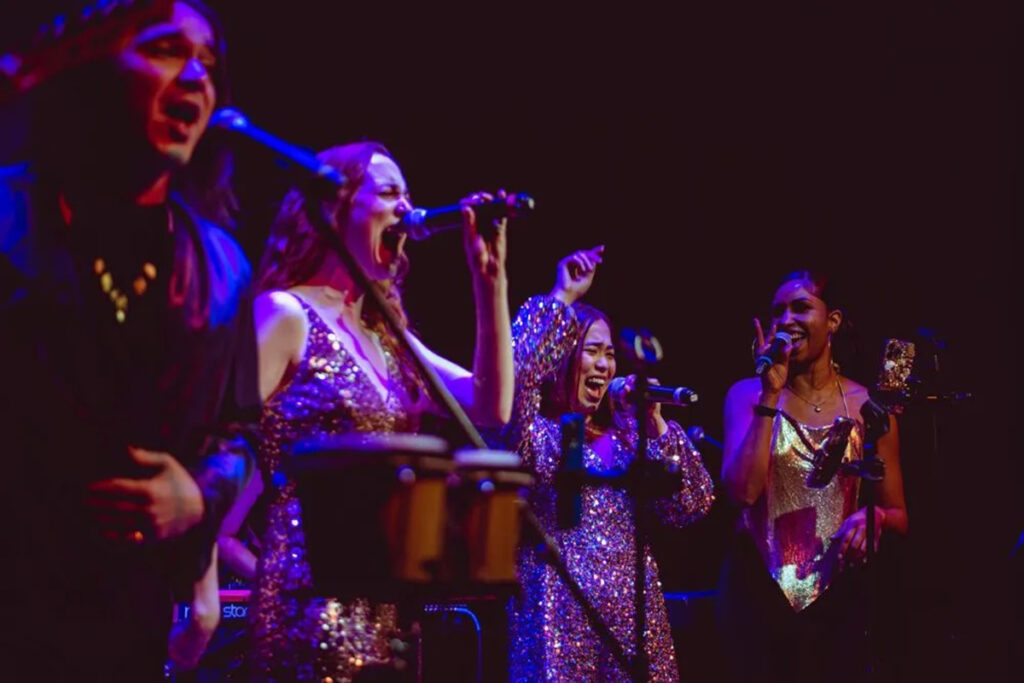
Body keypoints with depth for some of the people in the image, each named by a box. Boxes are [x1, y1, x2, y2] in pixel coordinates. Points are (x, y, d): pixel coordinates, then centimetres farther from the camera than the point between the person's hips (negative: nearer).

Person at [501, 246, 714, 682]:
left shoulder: (626, 432, 14)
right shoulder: (536, 431, -1)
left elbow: (693, 505, 7)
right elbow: (510, 376, -24)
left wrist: (656, 422, 0)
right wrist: (562, 298, -17)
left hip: (633, 604, 5)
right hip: (563, 604, -5)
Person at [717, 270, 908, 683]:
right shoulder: (748, 394, -1)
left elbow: (899, 517, 6)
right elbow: (742, 490, -16)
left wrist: (873, 516, -17)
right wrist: (771, 395, -16)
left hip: (834, 593, 1)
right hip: (756, 587, 0)